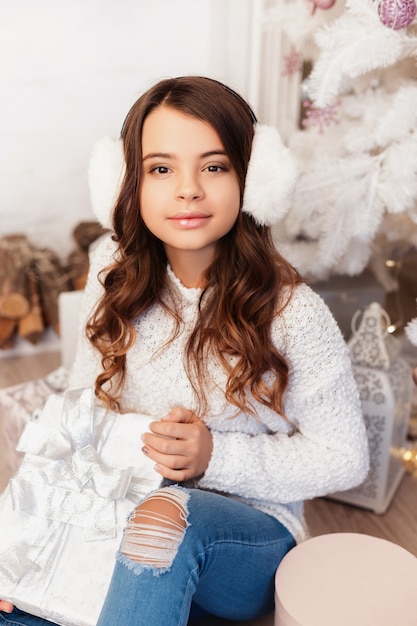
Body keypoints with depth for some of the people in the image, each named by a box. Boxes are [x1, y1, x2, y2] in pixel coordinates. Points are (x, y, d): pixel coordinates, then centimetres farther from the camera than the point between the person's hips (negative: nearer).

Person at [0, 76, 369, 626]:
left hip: (250, 539, -2)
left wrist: (216, 457, -22)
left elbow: (345, 457, -10)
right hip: (116, 520, 3)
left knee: (166, 515, -35)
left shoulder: (291, 312, -18)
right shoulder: (116, 275, -5)